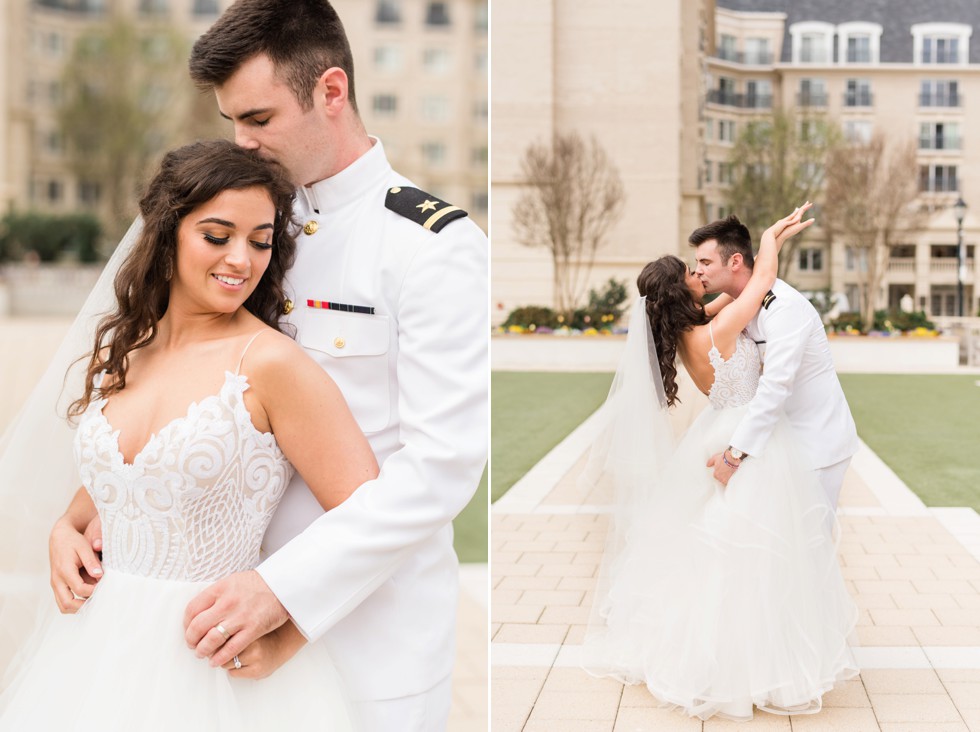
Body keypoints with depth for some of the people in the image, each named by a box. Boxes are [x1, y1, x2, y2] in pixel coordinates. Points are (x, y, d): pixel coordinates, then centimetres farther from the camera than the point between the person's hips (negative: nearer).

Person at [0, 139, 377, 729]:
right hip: (100, 645, 6)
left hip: (216, 658, -6)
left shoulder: (269, 361, -16)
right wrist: (67, 531, 2)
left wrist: (280, 635, -20)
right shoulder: (119, 349, 4)